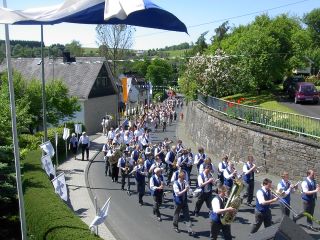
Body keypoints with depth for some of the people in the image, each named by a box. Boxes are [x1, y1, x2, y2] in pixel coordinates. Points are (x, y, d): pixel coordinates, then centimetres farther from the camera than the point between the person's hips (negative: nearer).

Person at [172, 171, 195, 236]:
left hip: (184, 201, 4)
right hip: (178, 201, -4)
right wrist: (185, 190, -30)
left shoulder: (185, 182, -3)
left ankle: (190, 230, 0)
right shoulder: (175, 184, -19)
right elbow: (178, 193, -23)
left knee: (187, 216, 0)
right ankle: (175, 227, 39)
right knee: (176, 214, 15)